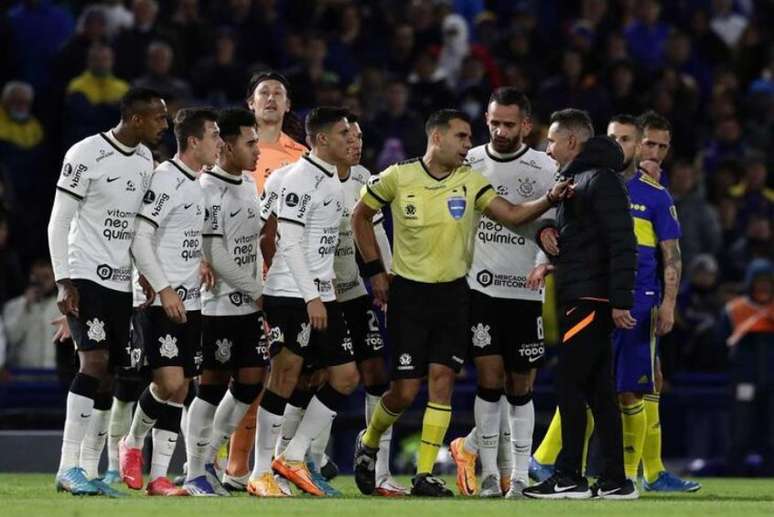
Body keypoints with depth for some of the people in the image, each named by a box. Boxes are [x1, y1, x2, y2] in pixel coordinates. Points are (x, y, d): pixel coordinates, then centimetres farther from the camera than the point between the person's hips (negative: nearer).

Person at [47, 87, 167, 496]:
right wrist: (64, 282, -14)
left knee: (109, 377, 4)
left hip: (125, 281, 7)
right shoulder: (86, 156, -11)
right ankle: (68, 468, -18)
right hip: (86, 276, -7)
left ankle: (86, 468, 8)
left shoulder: (147, 161, 10)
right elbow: (59, 222, -9)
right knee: (94, 362, -18)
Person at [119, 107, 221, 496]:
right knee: (170, 382, -16)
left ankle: (159, 476, 7)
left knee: (180, 390, 4)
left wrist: (203, 264, 11)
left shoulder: (198, 184, 15)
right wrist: (164, 290, -20)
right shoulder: (166, 179, -12)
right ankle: (132, 445, 8)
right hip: (161, 301, -9)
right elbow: (140, 240, -17)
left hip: (189, 302, 9)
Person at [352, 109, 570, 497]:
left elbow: (512, 215, -8)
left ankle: (424, 475, 1)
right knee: (405, 389, -4)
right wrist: (375, 271, 2)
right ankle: (368, 443, 26)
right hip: (408, 293, -3)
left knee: (442, 380, -4)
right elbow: (361, 217, 6)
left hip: (453, 293, 3)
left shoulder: (470, 181, 0)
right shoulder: (398, 177, -7)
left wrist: (549, 200, -25)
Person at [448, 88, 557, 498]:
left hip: (526, 291, -1)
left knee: (520, 387, 4)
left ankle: (519, 476, 11)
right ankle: (490, 473, 0)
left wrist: (543, 263, -18)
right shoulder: (468, 164, 6)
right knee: (490, 379, -7)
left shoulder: (545, 169, 0)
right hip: (480, 287, 1)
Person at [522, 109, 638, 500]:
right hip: (577, 298, 10)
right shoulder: (575, 179, 19)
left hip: (590, 300, -10)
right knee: (598, 390, 8)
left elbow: (622, 243, -18)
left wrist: (621, 301, -21)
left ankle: (569, 477, -7)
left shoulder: (600, 179, -12)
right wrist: (552, 263, 9)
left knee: (570, 386, -9)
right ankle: (614, 481, 8)